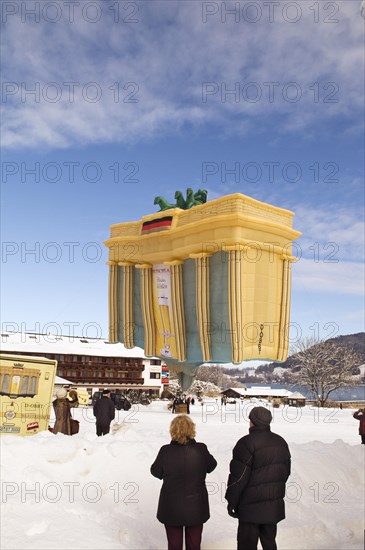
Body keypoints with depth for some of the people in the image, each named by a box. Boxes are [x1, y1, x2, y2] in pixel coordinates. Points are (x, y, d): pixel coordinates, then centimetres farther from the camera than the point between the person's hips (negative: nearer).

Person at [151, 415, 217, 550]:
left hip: (172, 508, -1)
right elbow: (211, 466, 1)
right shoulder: (201, 450, -17)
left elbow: (156, 471, -5)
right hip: (196, 508, 1)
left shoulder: (166, 451, -20)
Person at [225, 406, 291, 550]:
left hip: (252, 506, -7)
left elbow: (238, 476, -17)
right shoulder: (281, 442, 8)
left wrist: (231, 501, -8)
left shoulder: (247, 442, -17)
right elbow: (286, 471, 17)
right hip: (274, 505, 7)